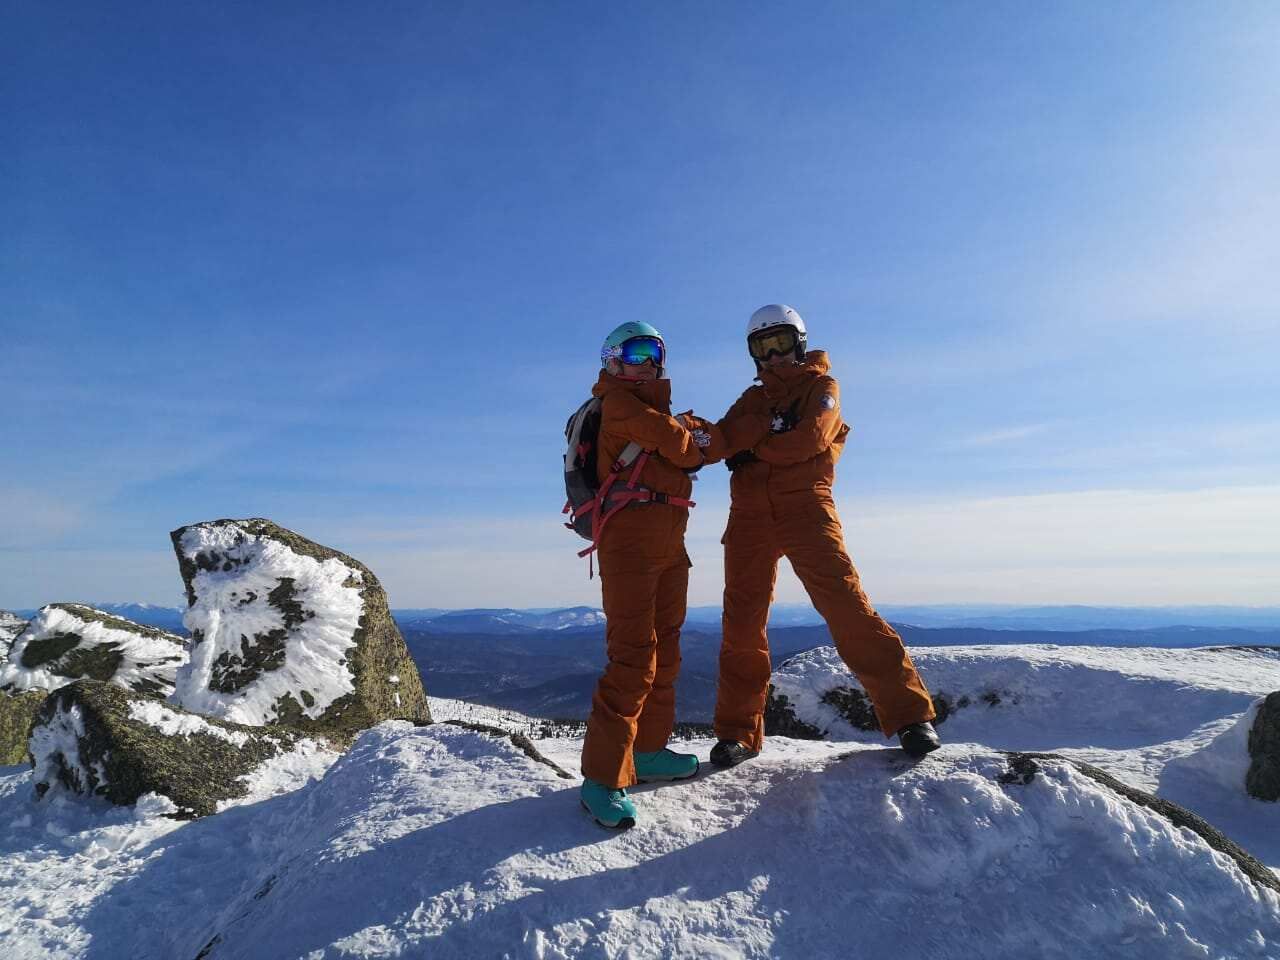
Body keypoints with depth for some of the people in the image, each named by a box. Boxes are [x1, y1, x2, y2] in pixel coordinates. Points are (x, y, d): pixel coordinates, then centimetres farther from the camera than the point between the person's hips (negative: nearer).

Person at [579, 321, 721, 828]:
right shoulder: (619, 401, 0)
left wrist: (695, 434, -2)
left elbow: (702, 443, 18)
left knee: (665, 650, 14)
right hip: (631, 530, -9)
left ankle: (647, 750, 27)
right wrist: (692, 441, 9)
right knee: (633, 655, -14)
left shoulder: (662, 410, 27)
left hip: (670, 541, 9)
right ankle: (603, 777, -9)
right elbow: (673, 443, -11)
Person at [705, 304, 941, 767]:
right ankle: (737, 732, 12)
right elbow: (723, 441, 1)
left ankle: (909, 714, -4)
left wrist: (752, 449, -3)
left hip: (805, 508, -4)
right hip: (750, 517, 4)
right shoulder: (751, 400, 22)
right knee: (741, 625, 2)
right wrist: (768, 423, -14)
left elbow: (809, 439, -10)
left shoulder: (821, 387, 11)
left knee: (848, 608, -13)